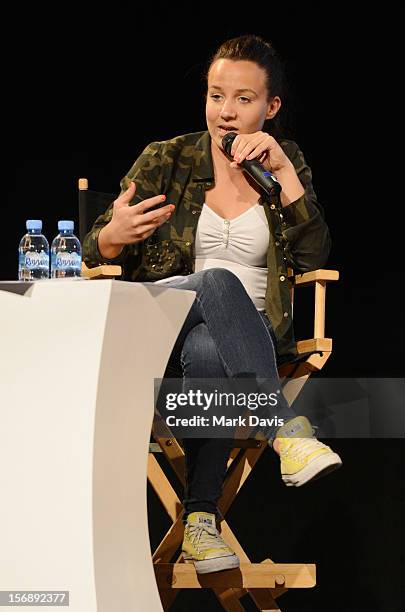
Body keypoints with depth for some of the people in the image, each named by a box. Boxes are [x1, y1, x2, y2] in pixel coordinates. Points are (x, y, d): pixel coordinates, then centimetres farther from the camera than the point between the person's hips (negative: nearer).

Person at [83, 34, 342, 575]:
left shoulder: (286, 162, 11)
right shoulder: (166, 160, 7)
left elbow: (313, 255, -3)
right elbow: (96, 255, 6)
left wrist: (282, 171, -11)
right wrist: (115, 235, -19)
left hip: (249, 332, 1)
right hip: (157, 319, -1)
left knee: (207, 353, -38)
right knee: (220, 282, -37)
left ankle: (200, 520, -33)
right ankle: (288, 431, -47)